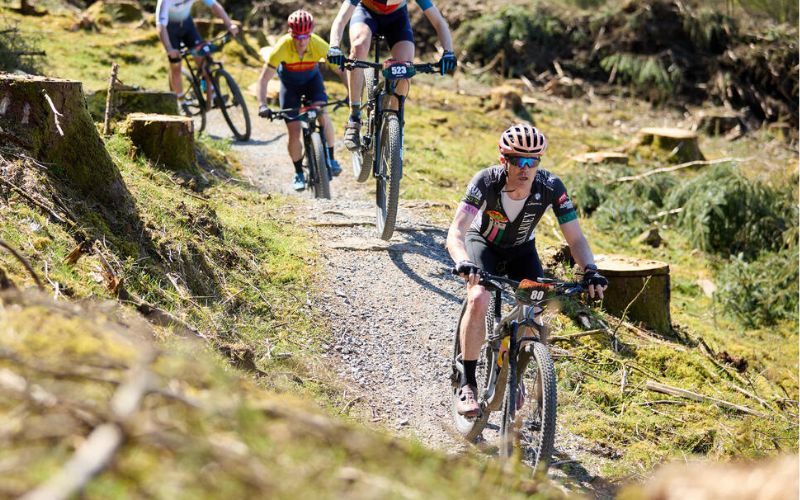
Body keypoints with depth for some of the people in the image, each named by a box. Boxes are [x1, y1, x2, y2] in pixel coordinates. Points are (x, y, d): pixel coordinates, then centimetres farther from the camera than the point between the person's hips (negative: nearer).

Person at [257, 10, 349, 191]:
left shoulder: (319, 45, -32)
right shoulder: (282, 47, -35)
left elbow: (341, 71, -24)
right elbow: (263, 79, -30)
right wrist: (262, 105, -43)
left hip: (312, 78, 1)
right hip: (289, 82, -1)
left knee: (322, 114, -26)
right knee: (294, 132, -7)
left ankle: (331, 159, -8)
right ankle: (298, 174, 16)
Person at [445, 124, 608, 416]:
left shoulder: (551, 187, -29)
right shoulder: (486, 181, -34)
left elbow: (575, 238, -25)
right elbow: (455, 233, -41)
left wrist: (590, 270, -44)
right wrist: (463, 263, -62)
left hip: (521, 250, 2)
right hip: (483, 243, -2)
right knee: (479, 300, -29)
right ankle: (468, 384, -16)